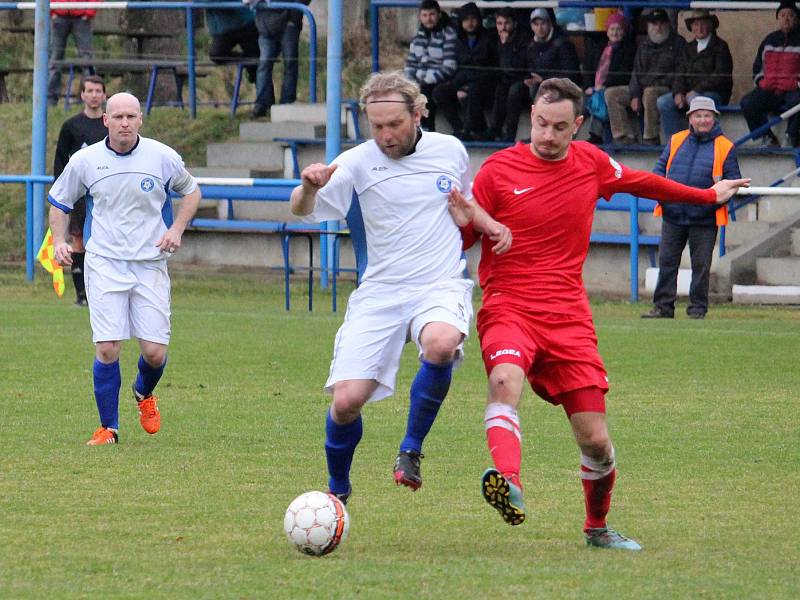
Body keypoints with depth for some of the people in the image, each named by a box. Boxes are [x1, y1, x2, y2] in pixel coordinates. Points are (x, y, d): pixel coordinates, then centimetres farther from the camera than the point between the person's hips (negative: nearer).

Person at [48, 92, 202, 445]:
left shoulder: (163, 157, -2)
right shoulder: (84, 161, -1)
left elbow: (191, 191, 16)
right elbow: (58, 201, 15)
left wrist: (176, 229, 0)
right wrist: (59, 241, -1)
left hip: (151, 265, 1)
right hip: (104, 265, -1)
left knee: (155, 353, -3)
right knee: (107, 349, -12)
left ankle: (144, 393, 32)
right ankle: (108, 427, 3)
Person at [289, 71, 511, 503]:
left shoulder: (450, 150, 6)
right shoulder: (358, 162, -2)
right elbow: (302, 211, -9)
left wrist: (489, 225, 6)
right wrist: (308, 188, -31)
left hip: (441, 286, 0)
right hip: (380, 292, 0)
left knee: (441, 343, -36)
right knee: (347, 401, -12)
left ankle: (411, 450, -13)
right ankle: (337, 489, 19)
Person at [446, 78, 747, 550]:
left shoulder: (592, 163, 8)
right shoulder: (498, 170, -2)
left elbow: (641, 183, 28)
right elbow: (462, 241, 4)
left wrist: (709, 196, 39)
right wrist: (461, 223, -20)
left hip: (569, 319, 3)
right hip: (509, 310, -3)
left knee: (596, 441, 1)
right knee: (506, 381, -37)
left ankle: (598, 527, 26)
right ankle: (509, 484, -58)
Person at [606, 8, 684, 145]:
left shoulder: (678, 43, 0)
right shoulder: (644, 46, 17)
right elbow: (636, 72, 13)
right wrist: (635, 96, -3)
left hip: (666, 88, -7)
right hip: (642, 88, 7)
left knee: (650, 93, -40)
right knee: (611, 94, -7)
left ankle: (651, 139, -34)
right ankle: (625, 137, -16)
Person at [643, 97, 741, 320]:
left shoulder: (724, 147, 4)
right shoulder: (676, 141, 12)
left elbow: (734, 179, 4)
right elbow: (660, 167, 17)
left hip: (704, 218, -3)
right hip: (673, 215, 3)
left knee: (701, 265, 2)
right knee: (667, 261, 3)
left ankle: (698, 308, 12)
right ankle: (663, 306, 9)